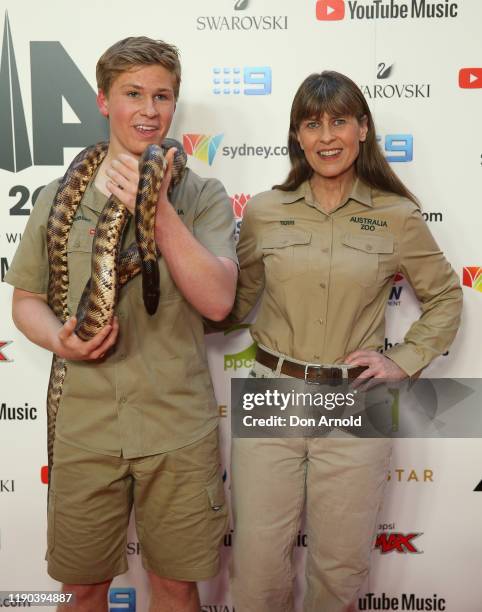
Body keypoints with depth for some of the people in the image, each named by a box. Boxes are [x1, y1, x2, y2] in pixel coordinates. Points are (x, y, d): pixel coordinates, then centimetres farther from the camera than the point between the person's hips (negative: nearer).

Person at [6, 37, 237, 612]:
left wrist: (158, 209, -22)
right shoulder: (58, 196, 3)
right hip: (84, 428, 1)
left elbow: (217, 300, -14)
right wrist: (59, 339, -12)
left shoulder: (203, 195, -2)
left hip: (179, 430, 0)